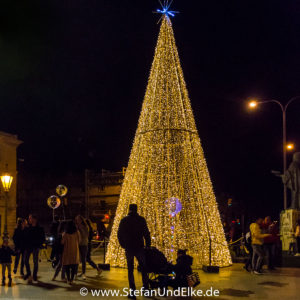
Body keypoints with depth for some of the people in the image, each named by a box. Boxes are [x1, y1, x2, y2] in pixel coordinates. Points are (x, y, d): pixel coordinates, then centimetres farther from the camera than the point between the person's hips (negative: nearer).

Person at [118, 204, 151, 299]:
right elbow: (146, 233, -5)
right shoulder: (141, 220, -4)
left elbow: (119, 234, 5)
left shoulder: (124, 220, 1)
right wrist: (148, 245, 6)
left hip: (128, 248, 1)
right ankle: (146, 289, 14)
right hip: (139, 248, -1)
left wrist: (123, 245, 16)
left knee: (130, 270, 6)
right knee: (143, 268, 13)